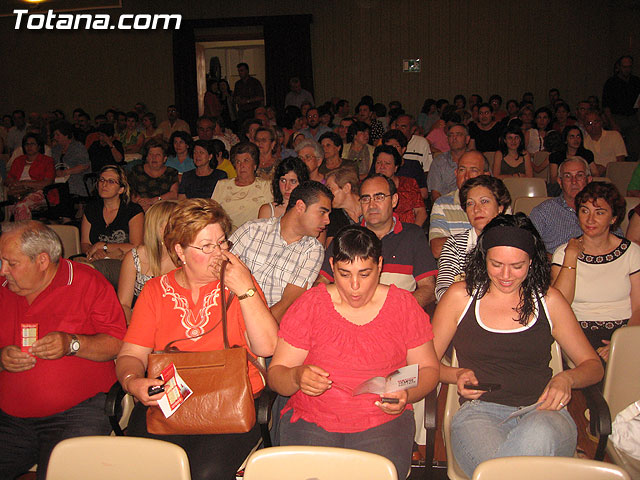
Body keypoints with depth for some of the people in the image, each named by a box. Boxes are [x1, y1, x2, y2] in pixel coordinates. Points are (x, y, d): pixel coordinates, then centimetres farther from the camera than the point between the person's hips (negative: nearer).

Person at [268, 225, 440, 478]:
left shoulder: (404, 305, 4)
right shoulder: (309, 305, 2)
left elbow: (428, 368, 10)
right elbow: (275, 373, 2)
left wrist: (407, 394, -12)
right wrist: (297, 377, -21)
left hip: (382, 421, 1)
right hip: (311, 419, 0)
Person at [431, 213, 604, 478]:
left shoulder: (549, 300, 12)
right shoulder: (460, 296, 8)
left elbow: (593, 365, 18)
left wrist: (566, 379, -4)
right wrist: (457, 375, -8)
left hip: (543, 411, 2)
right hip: (480, 411, -2)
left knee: (537, 437, -37)